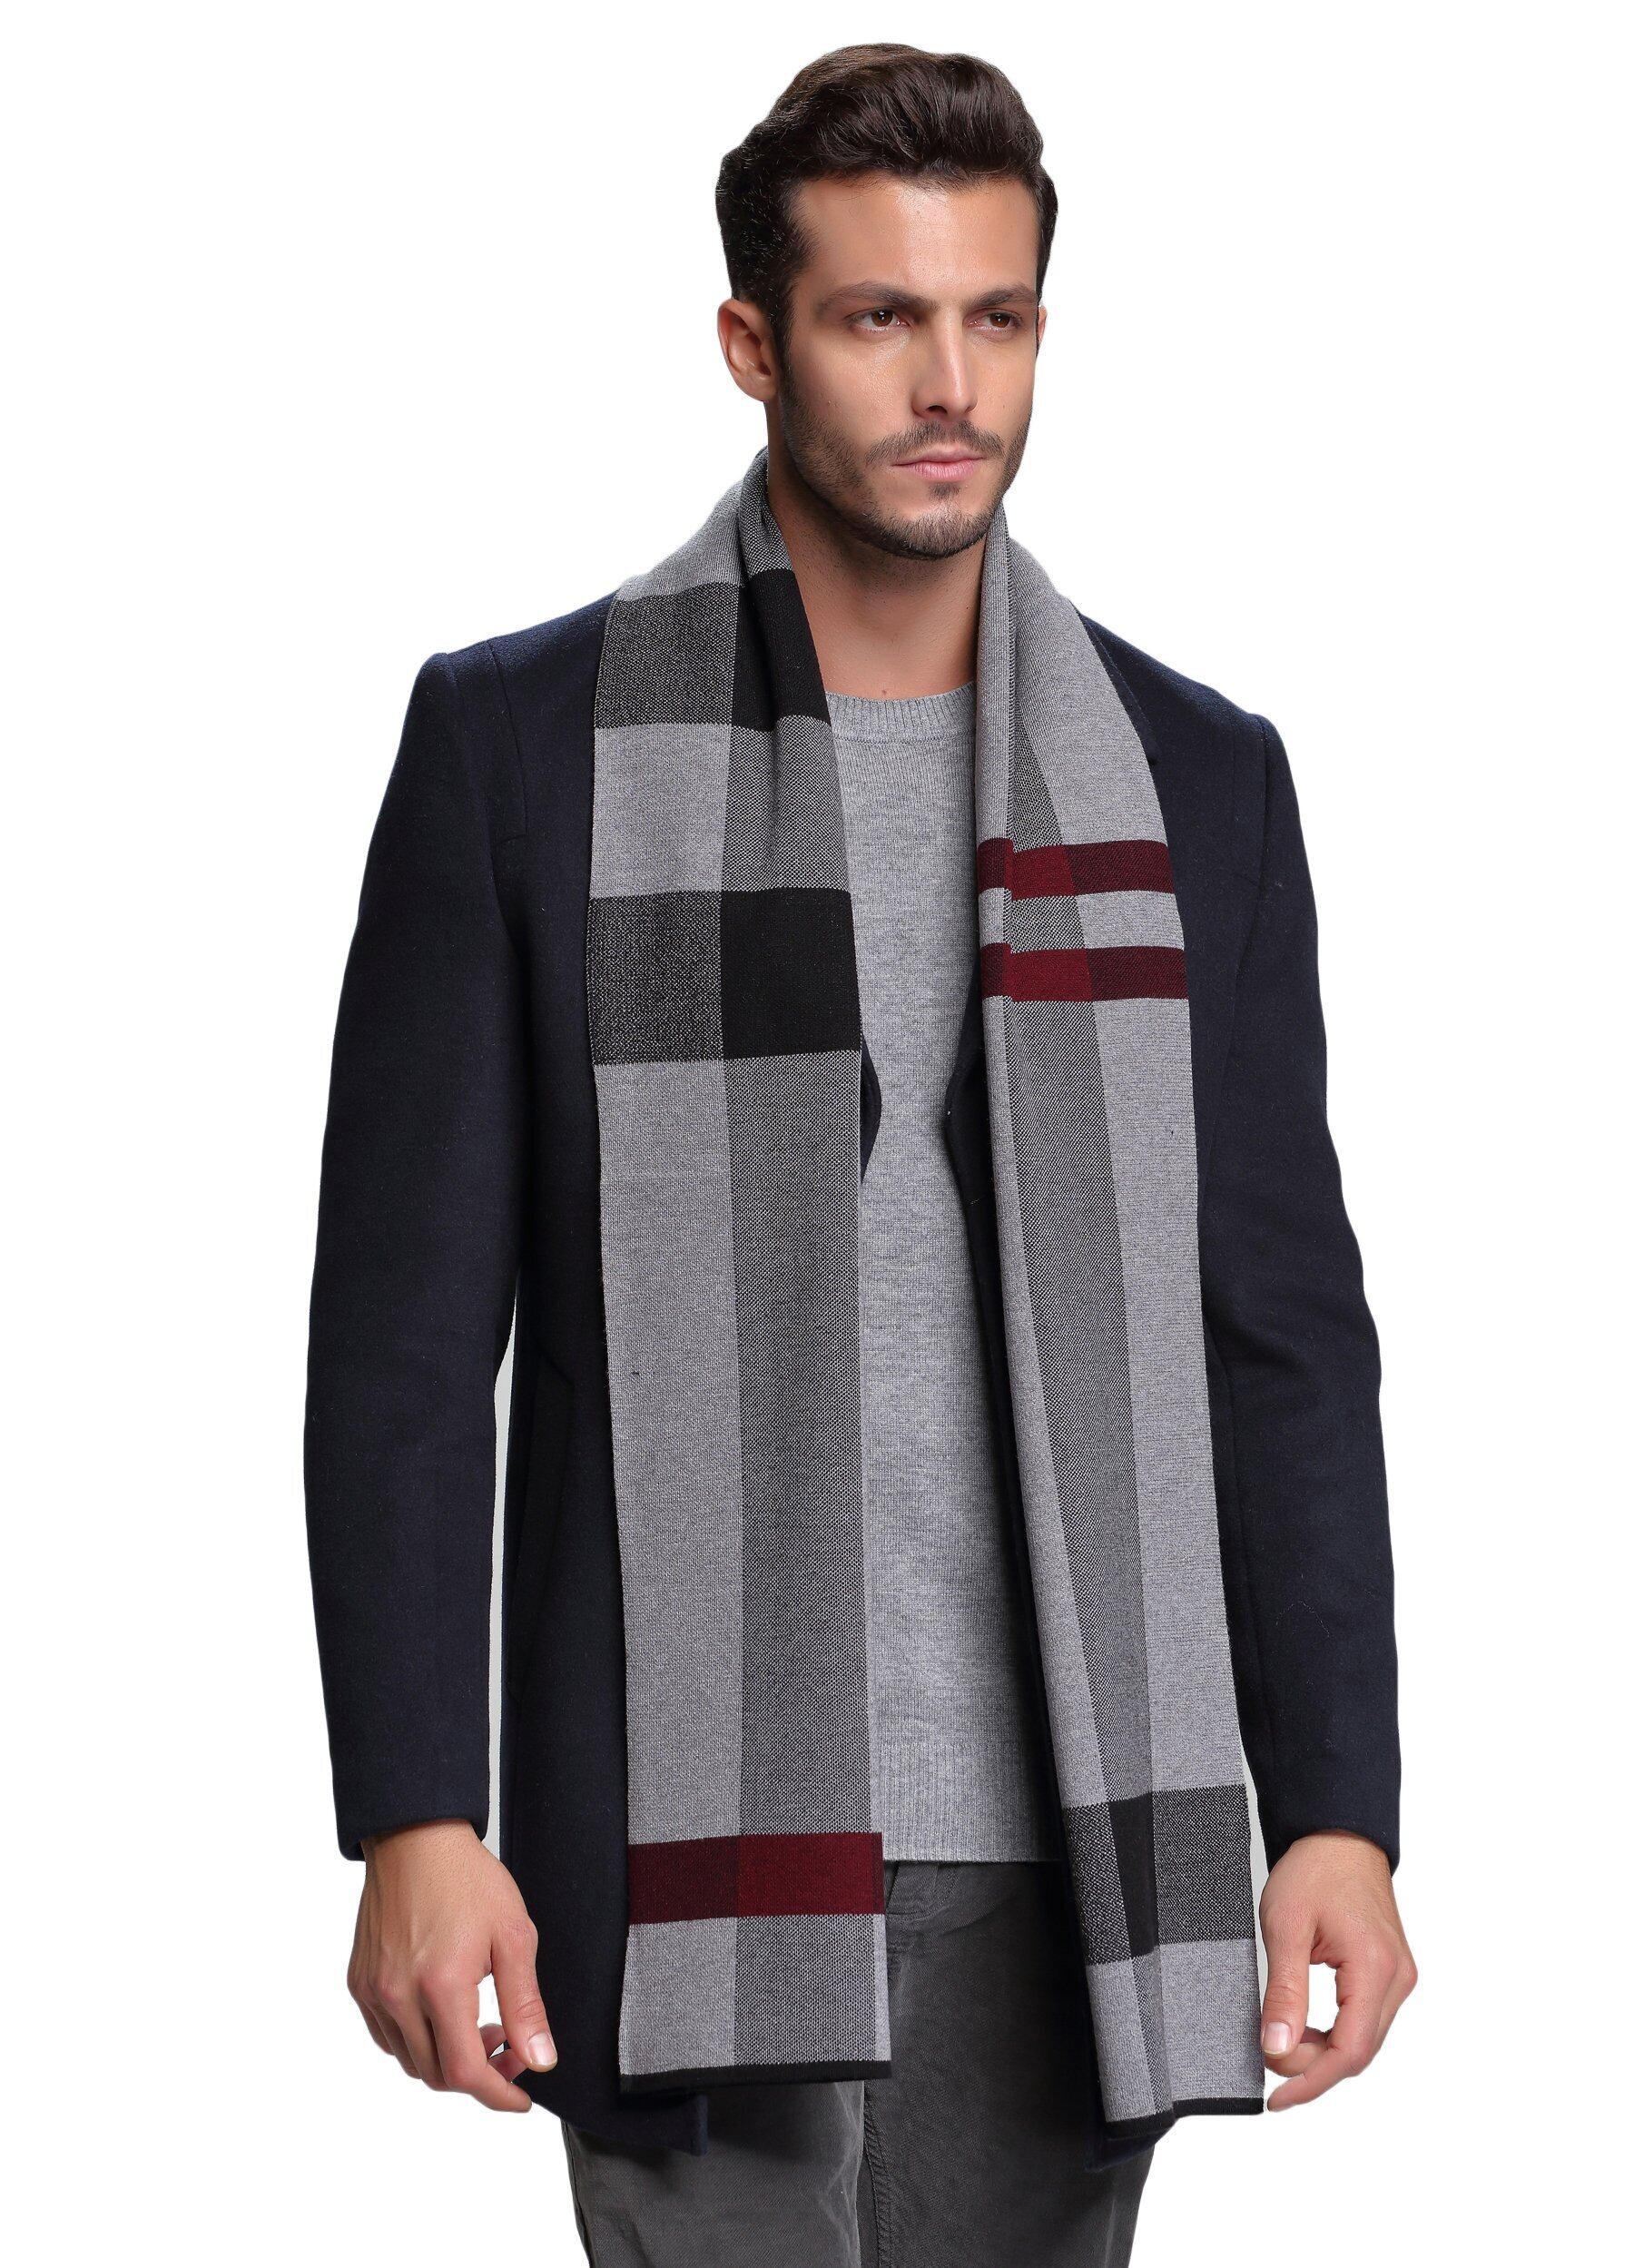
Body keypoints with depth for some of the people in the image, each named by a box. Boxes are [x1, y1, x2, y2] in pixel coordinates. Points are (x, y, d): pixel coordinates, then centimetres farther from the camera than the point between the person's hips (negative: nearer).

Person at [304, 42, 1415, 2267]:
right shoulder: (522, 744, 2)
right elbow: (405, 1330, 0)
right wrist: (412, 1824, -8)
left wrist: (1339, 1814, 1)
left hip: (1062, 1861, 3)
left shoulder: (1193, 778, 9)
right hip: (695, 1860, -2)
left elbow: (1286, 1342, 9)